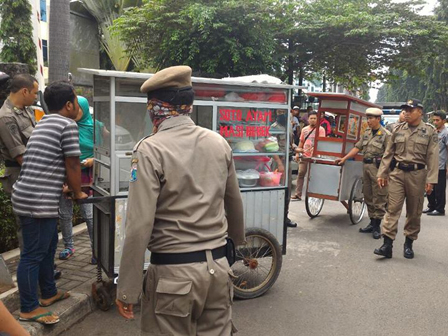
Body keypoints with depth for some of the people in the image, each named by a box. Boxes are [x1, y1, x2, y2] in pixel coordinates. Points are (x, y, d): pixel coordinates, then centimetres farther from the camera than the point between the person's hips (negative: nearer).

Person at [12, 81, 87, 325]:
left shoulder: (44, 123, 18)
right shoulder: (68, 125, -11)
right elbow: (72, 165, -9)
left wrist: (63, 187, 32)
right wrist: (78, 193, 5)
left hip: (29, 197, 10)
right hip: (38, 201, -10)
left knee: (48, 246, 20)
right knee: (33, 254, 0)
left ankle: (49, 293, 33)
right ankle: (29, 309, 12)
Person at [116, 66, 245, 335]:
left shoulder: (151, 150, -14)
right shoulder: (219, 143, 3)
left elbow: (140, 224, -18)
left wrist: (127, 290, -9)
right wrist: (239, 238, 33)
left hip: (173, 272, -5)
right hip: (218, 266, 5)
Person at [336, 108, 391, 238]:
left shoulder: (386, 134, -7)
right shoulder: (366, 133, 14)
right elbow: (357, 147, 16)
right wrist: (344, 158, 11)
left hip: (378, 168, -7)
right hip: (366, 165, 7)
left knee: (379, 198, -2)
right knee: (368, 196, 12)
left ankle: (377, 226, 4)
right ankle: (372, 222, 23)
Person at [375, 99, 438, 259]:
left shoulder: (429, 131, 0)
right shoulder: (398, 130, 7)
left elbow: (432, 157, -6)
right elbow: (388, 153, 9)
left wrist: (430, 180, -13)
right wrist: (382, 174, 6)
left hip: (417, 175, -1)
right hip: (397, 173, 2)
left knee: (414, 211, 8)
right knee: (392, 209, -3)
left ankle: (409, 243, 22)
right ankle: (387, 244, -4)